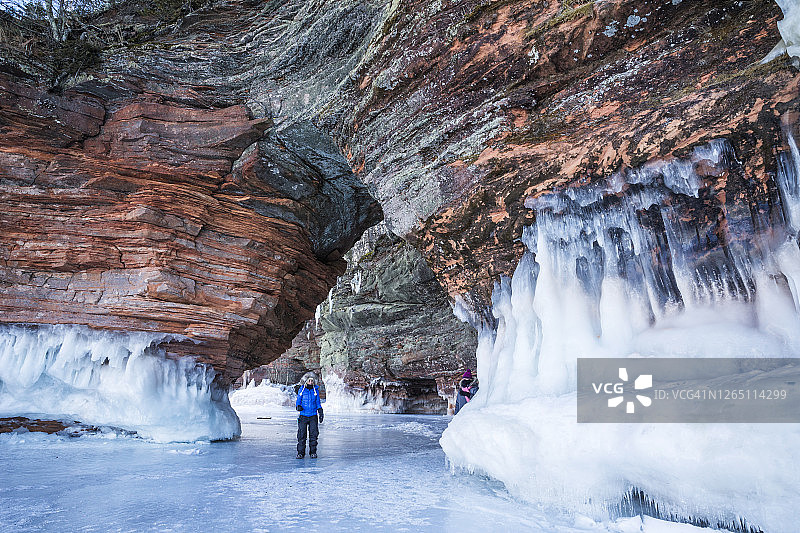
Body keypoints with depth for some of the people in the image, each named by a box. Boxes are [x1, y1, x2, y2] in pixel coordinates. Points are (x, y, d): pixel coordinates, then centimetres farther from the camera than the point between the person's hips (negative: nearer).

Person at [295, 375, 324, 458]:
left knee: (313, 434, 0)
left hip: (313, 416, 1)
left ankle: (313, 452, 11)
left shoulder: (315, 390, 4)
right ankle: (300, 452, 7)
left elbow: (318, 402, 10)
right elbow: (298, 400, 5)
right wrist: (298, 406, -17)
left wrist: (321, 413, 4)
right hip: (303, 416, -1)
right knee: (301, 434, -3)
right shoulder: (301, 390, 0)